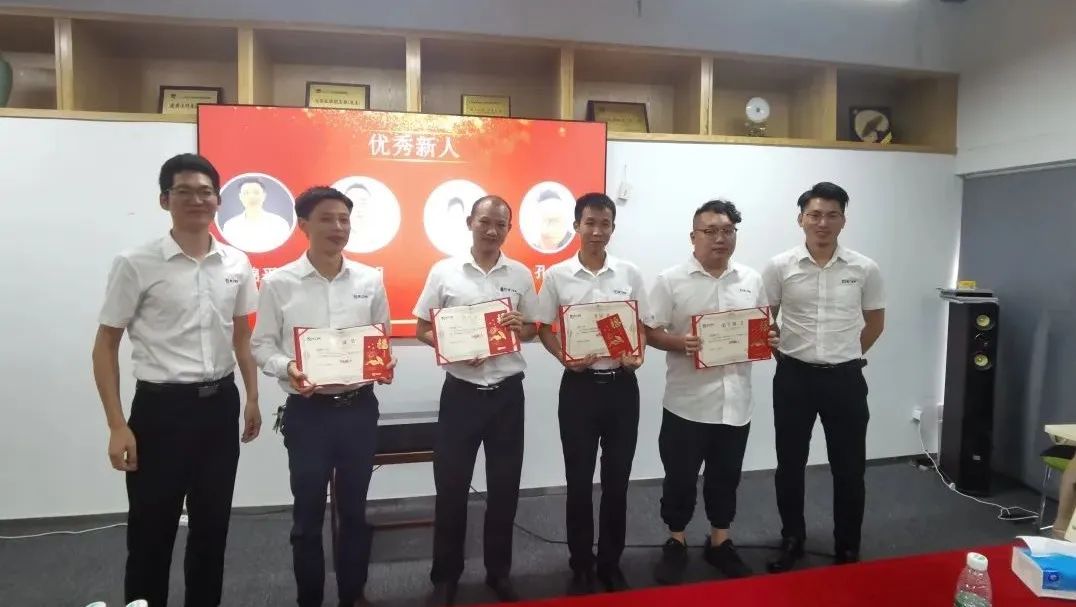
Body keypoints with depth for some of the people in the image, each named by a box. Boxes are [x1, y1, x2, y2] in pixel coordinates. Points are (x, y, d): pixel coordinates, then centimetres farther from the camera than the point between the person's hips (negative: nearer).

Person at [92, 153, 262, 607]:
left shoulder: (237, 264, 4)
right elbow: (106, 347, -5)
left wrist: (252, 398, 12)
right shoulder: (136, 265, -8)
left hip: (220, 405, 4)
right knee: (151, 532, 7)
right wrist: (117, 425, -10)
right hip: (161, 407, -4)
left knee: (212, 526, 16)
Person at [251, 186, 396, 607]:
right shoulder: (278, 283, -4)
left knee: (354, 508, 15)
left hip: (359, 408, 2)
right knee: (308, 513, 10)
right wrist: (287, 368, -21)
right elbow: (261, 346, -1)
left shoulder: (370, 280, 3)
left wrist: (385, 365, -11)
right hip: (307, 411, -2)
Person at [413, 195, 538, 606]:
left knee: (504, 485, 11)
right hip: (460, 392, -1)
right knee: (451, 486, 6)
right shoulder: (444, 272, -2)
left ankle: (499, 572, 29)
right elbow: (423, 330, 2)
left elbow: (534, 329, 11)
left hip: (507, 392, 2)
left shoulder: (521, 274, 3)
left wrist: (520, 329, -12)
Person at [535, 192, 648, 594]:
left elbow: (642, 326, 8)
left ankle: (611, 563, 27)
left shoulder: (630, 274, 2)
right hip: (579, 385, -1)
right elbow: (544, 329, 3)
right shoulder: (557, 276, -2)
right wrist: (564, 358, -14)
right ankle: (581, 566, 23)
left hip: (621, 384, 2)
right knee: (579, 481, 7)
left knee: (617, 480, 10)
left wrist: (638, 356, -12)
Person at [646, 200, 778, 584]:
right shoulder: (671, 281, -6)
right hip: (687, 401, -3)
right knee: (681, 477, 8)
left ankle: (719, 542, 33)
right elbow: (651, 333, -7)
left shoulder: (752, 280, 7)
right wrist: (680, 344, -25)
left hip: (735, 400, 4)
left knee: (726, 476, 16)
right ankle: (675, 543, 27)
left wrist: (770, 339, -7)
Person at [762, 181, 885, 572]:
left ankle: (848, 549, 27)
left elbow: (875, 322, 11)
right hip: (794, 377, 0)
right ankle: (792, 541, 27)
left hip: (845, 378, 1)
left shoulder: (865, 269, -2)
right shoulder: (779, 267, -5)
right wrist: (782, 352, -2)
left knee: (849, 467, 9)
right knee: (790, 465, 10)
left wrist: (847, 355, 10)